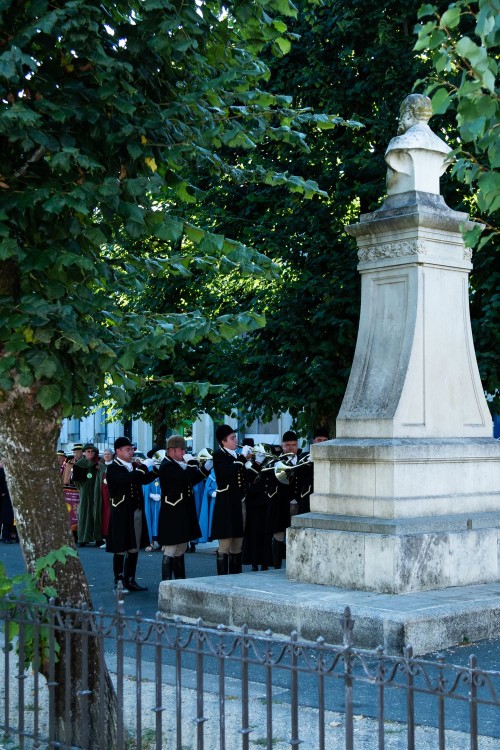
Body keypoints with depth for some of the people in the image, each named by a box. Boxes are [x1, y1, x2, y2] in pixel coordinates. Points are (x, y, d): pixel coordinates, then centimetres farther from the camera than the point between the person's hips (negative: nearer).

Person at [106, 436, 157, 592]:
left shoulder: (134, 466, 13)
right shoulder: (113, 468, -9)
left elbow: (145, 480, 12)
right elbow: (127, 479, -26)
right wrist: (144, 466, -24)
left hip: (137, 513, 7)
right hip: (121, 514, -7)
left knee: (134, 548, 10)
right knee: (120, 550, 0)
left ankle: (130, 580, 17)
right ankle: (119, 582, 7)